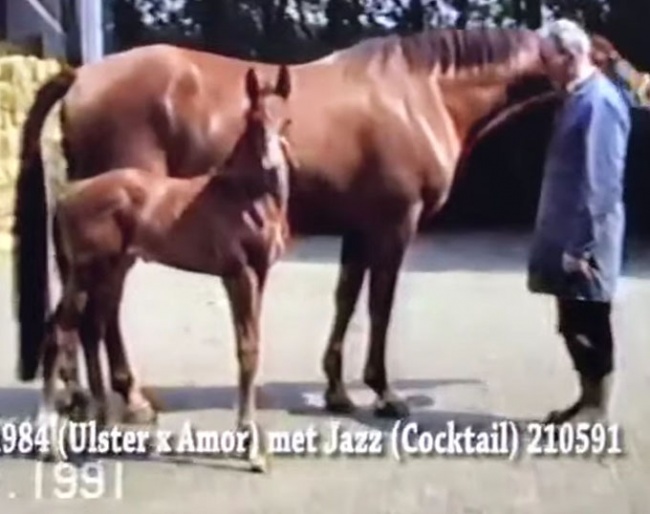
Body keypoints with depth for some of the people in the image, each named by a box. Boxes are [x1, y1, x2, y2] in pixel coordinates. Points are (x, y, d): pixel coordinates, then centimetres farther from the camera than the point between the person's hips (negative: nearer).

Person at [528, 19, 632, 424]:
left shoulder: (600, 102, -17)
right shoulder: (579, 98, 13)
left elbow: (601, 183, -21)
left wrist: (582, 245, -22)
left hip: (584, 240, -9)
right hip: (569, 232, 10)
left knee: (589, 322, 0)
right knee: (574, 322, 15)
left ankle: (598, 409, 11)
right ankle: (588, 400, 26)